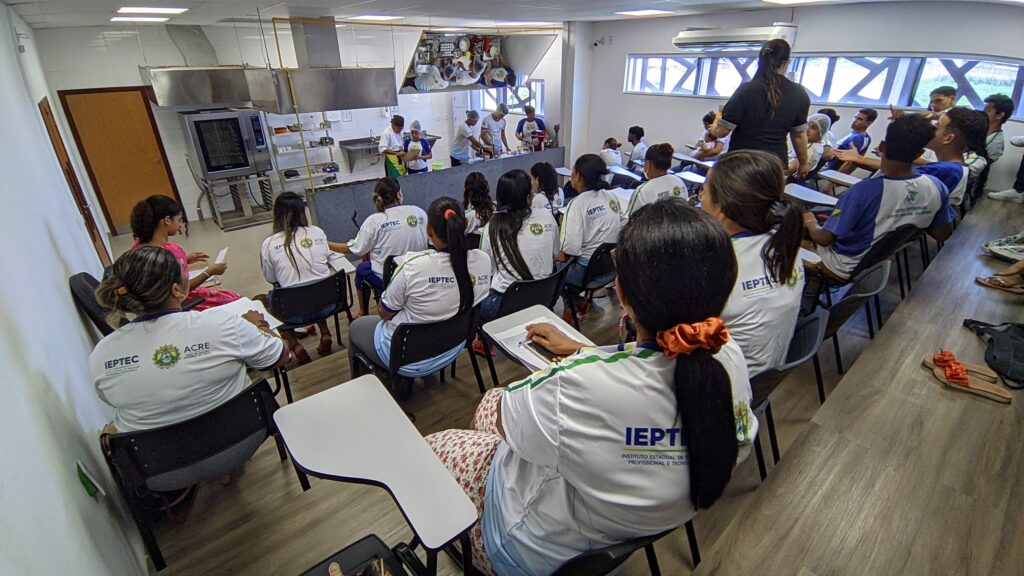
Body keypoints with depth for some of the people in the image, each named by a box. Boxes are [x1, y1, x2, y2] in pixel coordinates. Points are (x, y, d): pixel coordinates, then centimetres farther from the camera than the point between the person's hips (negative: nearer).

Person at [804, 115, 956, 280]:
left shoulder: (864, 191, -34)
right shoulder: (937, 187, -16)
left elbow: (824, 238, -26)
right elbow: (942, 234, 0)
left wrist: (810, 222, -6)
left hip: (846, 269, -6)